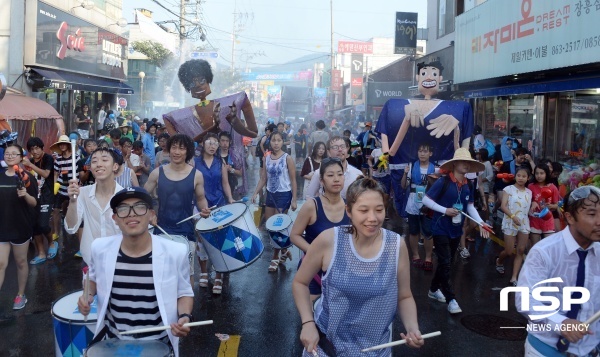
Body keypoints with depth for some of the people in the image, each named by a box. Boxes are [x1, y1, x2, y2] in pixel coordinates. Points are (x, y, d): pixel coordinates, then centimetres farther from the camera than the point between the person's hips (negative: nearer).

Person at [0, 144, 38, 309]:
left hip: (21, 227, -2)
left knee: (21, 262, 11)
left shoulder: (26, 177, -5)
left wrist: (26, 195, -25)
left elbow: (34, 203, -7)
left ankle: (21, 295, 26)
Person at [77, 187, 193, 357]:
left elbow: (184, 293, -1)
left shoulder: (175, 253, -17)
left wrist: (184, 317, -18)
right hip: (113, 343, 2)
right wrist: (88, 295, -7)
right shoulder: (100, 248, -11)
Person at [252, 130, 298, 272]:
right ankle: (284, 251, 30)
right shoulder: (266, 158, 5)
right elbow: (263, 178, 8)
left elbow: (293, 180, -8)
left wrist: (294, 199, -11)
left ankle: (275, 258, 13)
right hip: (270, 194, 6)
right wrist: (255, 193, -3)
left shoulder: (287, 158, -9)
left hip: (284, 195, -6)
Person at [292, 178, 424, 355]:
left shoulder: (397, 246, -14)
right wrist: (307, 323, -14)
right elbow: (300, 283, -4)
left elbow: (404, 297, -1)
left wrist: (412, 328, -17)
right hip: (325, 339, -1)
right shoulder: (328, 240, -19)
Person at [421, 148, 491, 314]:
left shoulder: (468, 186, 3)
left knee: (446, 263, 16)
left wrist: (481, 222, -3)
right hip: (441, 229, -7)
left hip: (456, 230, 7)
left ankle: (434, 289, 33)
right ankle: (450, 299, 3)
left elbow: (470, 206, 10)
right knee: (445, 264, -5)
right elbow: (426, 200, -15)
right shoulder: (443, 182, -17)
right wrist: (445, 210, -21)